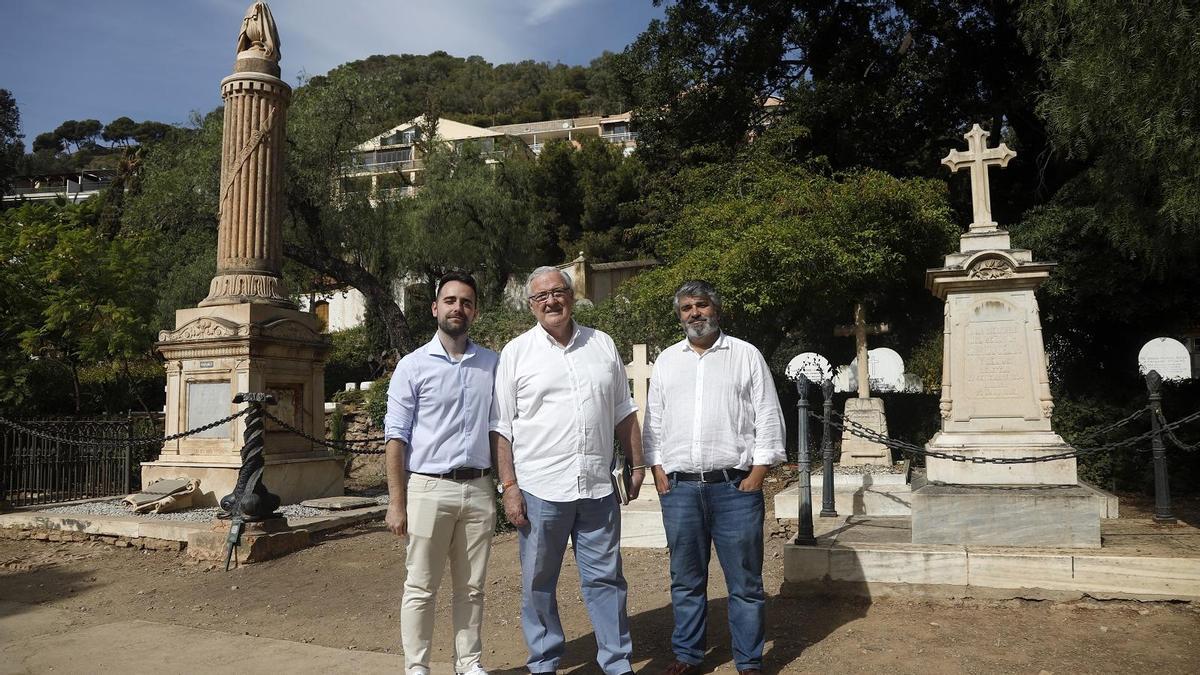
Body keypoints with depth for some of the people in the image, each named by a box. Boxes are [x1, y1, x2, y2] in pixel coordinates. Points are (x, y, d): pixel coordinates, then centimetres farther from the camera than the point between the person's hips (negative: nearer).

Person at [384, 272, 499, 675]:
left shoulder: (493, 364, 8)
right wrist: (397, 502, -7)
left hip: (478, 489, 3)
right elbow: (396, 437, -3)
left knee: (472, 587, 12)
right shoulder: (413, 366, -1)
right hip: (429, 488, -3)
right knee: (421, 587, 5)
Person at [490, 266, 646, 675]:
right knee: (538, 584, 9)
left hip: (598, 488, 2)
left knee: (605, 579, 9)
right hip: (540, 489, -2)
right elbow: (501, 427, -2)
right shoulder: (517, 352, -1)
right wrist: (508, 486, -7)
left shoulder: (602, 345, 9)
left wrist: (637, 464, 12)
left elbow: (623, 412, 15)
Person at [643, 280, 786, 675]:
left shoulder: (747, 356, 4)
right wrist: (658, 471, 5)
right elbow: (653, 420, 14)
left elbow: (768, 417, 1)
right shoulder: (666, 361, 13)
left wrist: (758, 472, -7)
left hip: (735, 486, -2)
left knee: (744, 581, 4)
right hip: (678, 487, 3)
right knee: (686, 580, 12)